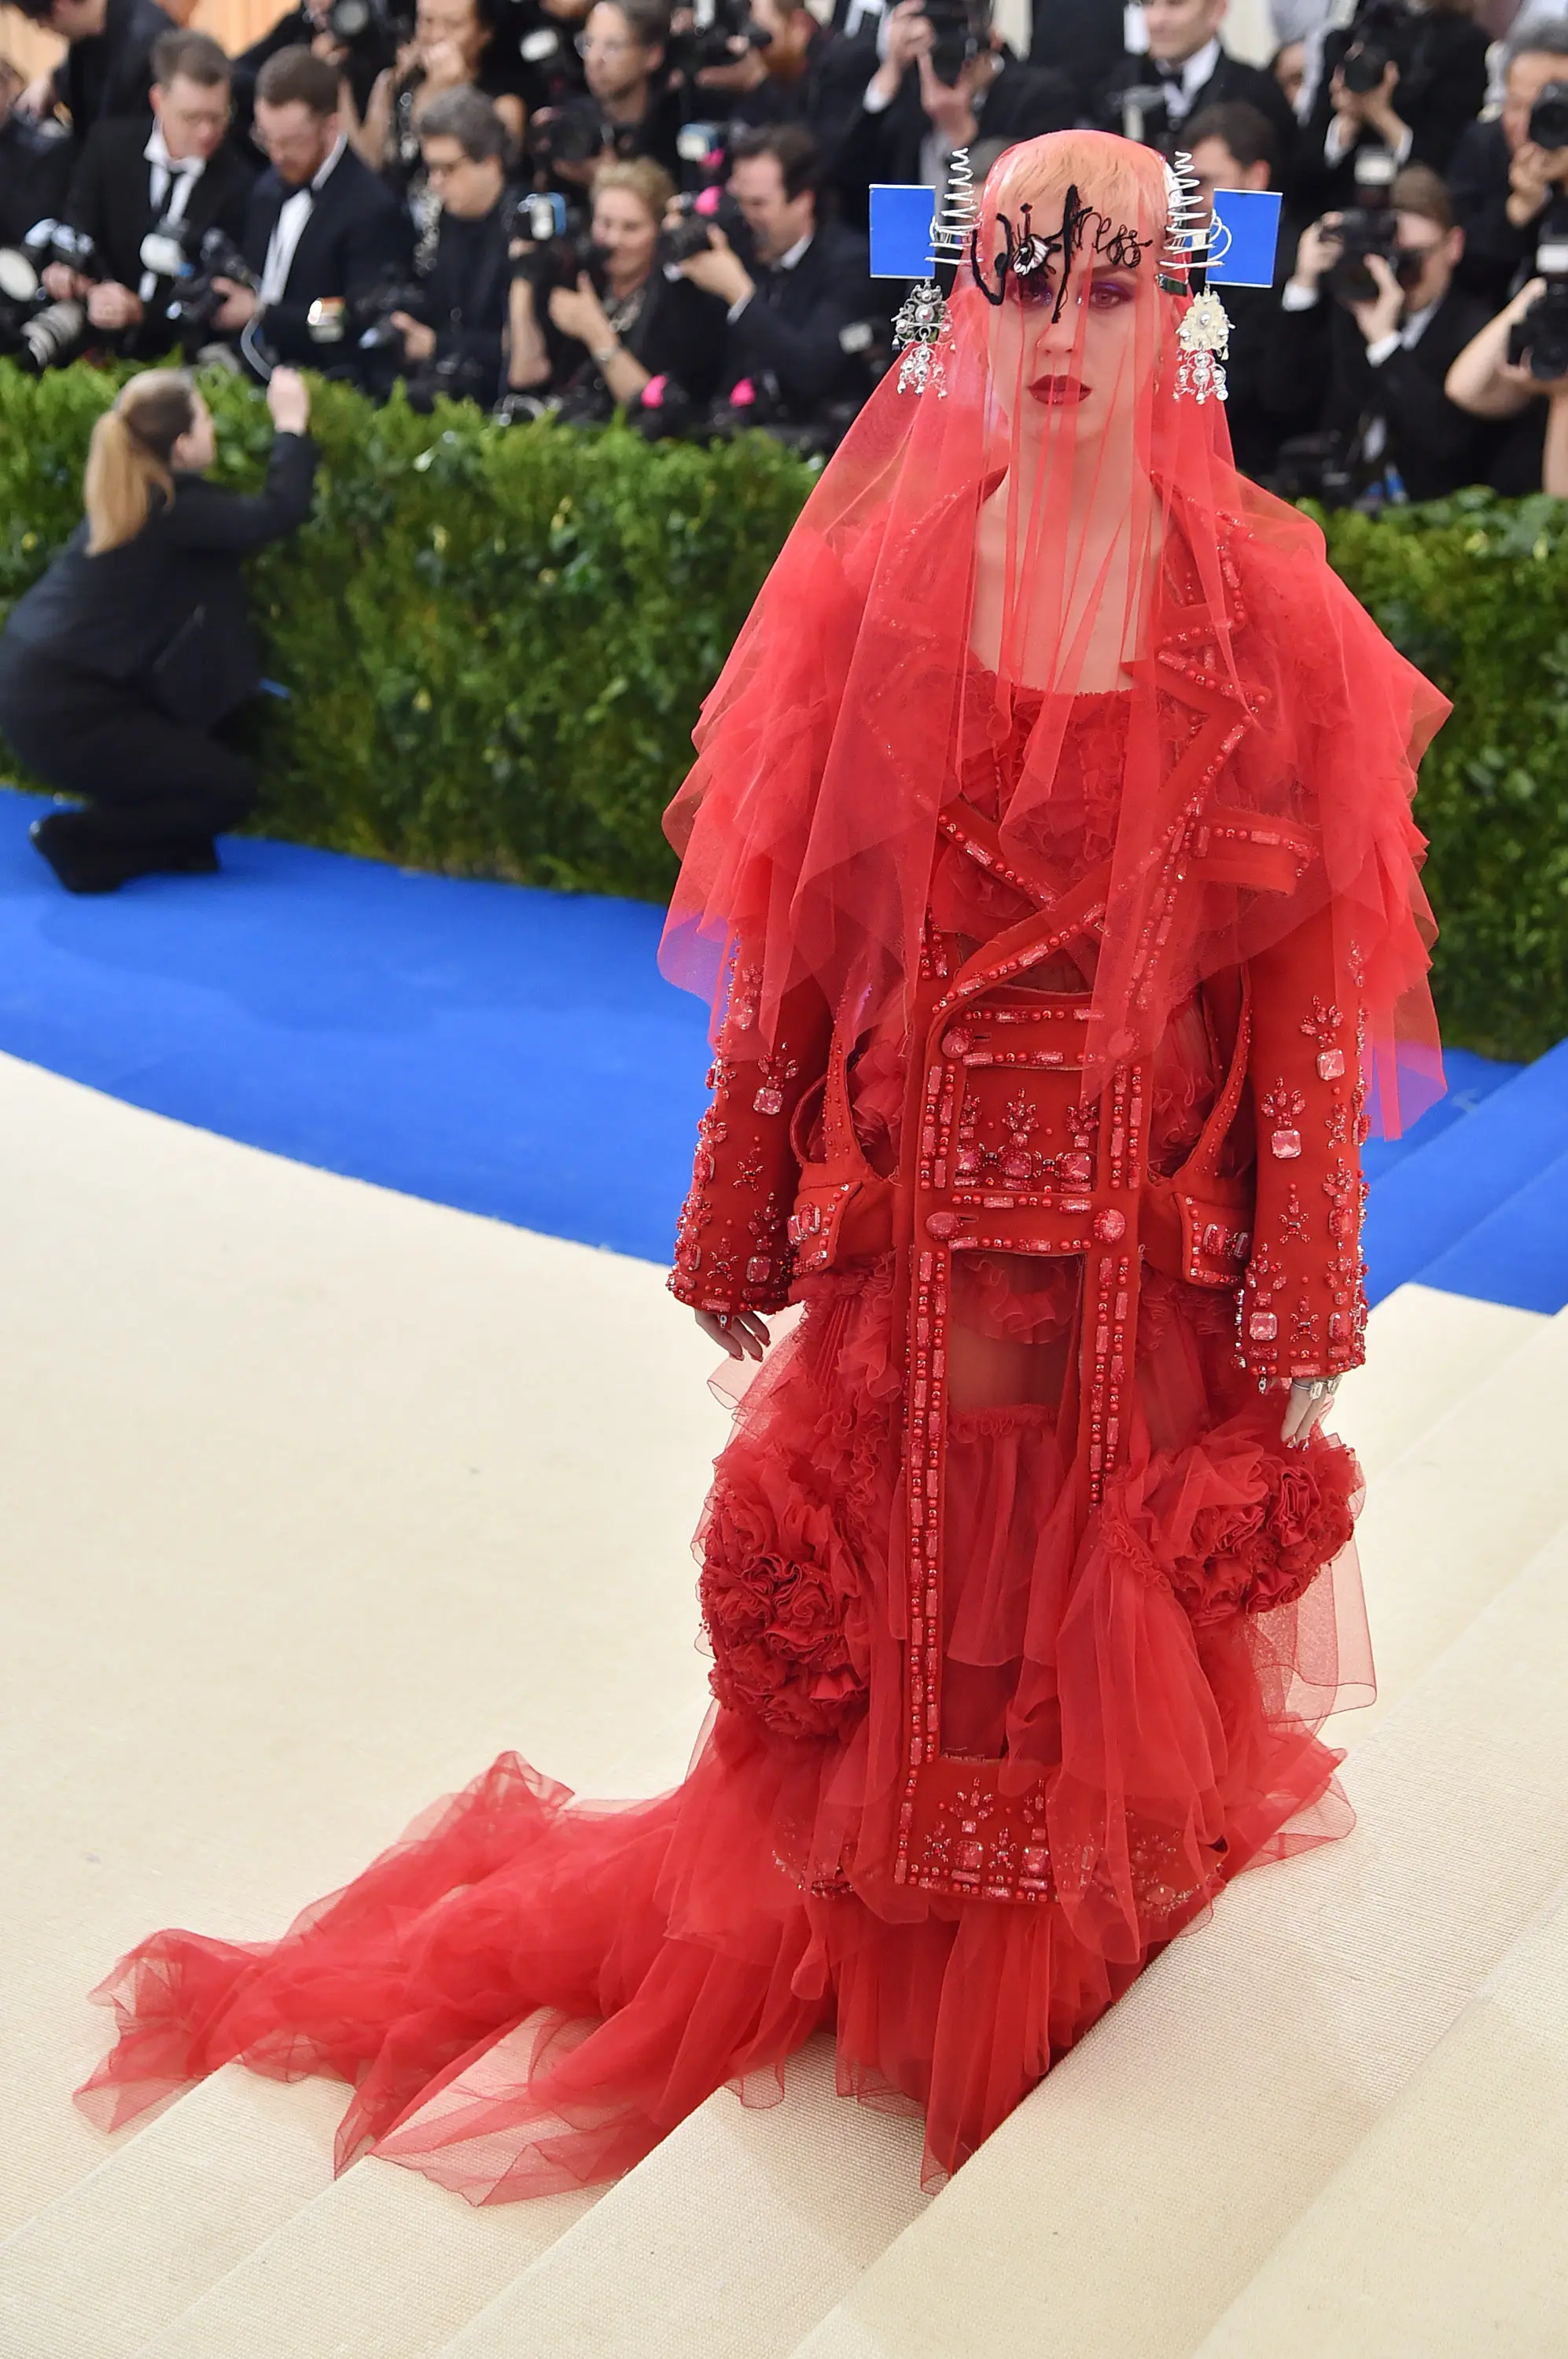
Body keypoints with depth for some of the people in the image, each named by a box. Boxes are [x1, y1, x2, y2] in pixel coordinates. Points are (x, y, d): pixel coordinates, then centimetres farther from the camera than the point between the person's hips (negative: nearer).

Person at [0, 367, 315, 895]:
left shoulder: (125, 493, 10)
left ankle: (173, 845, 22)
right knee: (230, 788, 0)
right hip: (59, 706, -10)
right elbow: (280, 510, -24)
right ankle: (77, 842, 0)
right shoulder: (173, 506, -18)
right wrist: (291, 423, -12)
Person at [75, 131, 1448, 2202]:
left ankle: (1083, 1942, 39)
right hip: (915, 1214, 1)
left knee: (1120, 1626, 13)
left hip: (1155, 1234, -1)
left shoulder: (1264, 615, -5)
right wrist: (750, 1229, 3)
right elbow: (797, 931, 1)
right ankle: (875, 1942, 39)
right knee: (891, 1623, 13)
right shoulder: (884, 582, -1)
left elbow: (1312, 981, -6)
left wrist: (1302, 1321, -7)